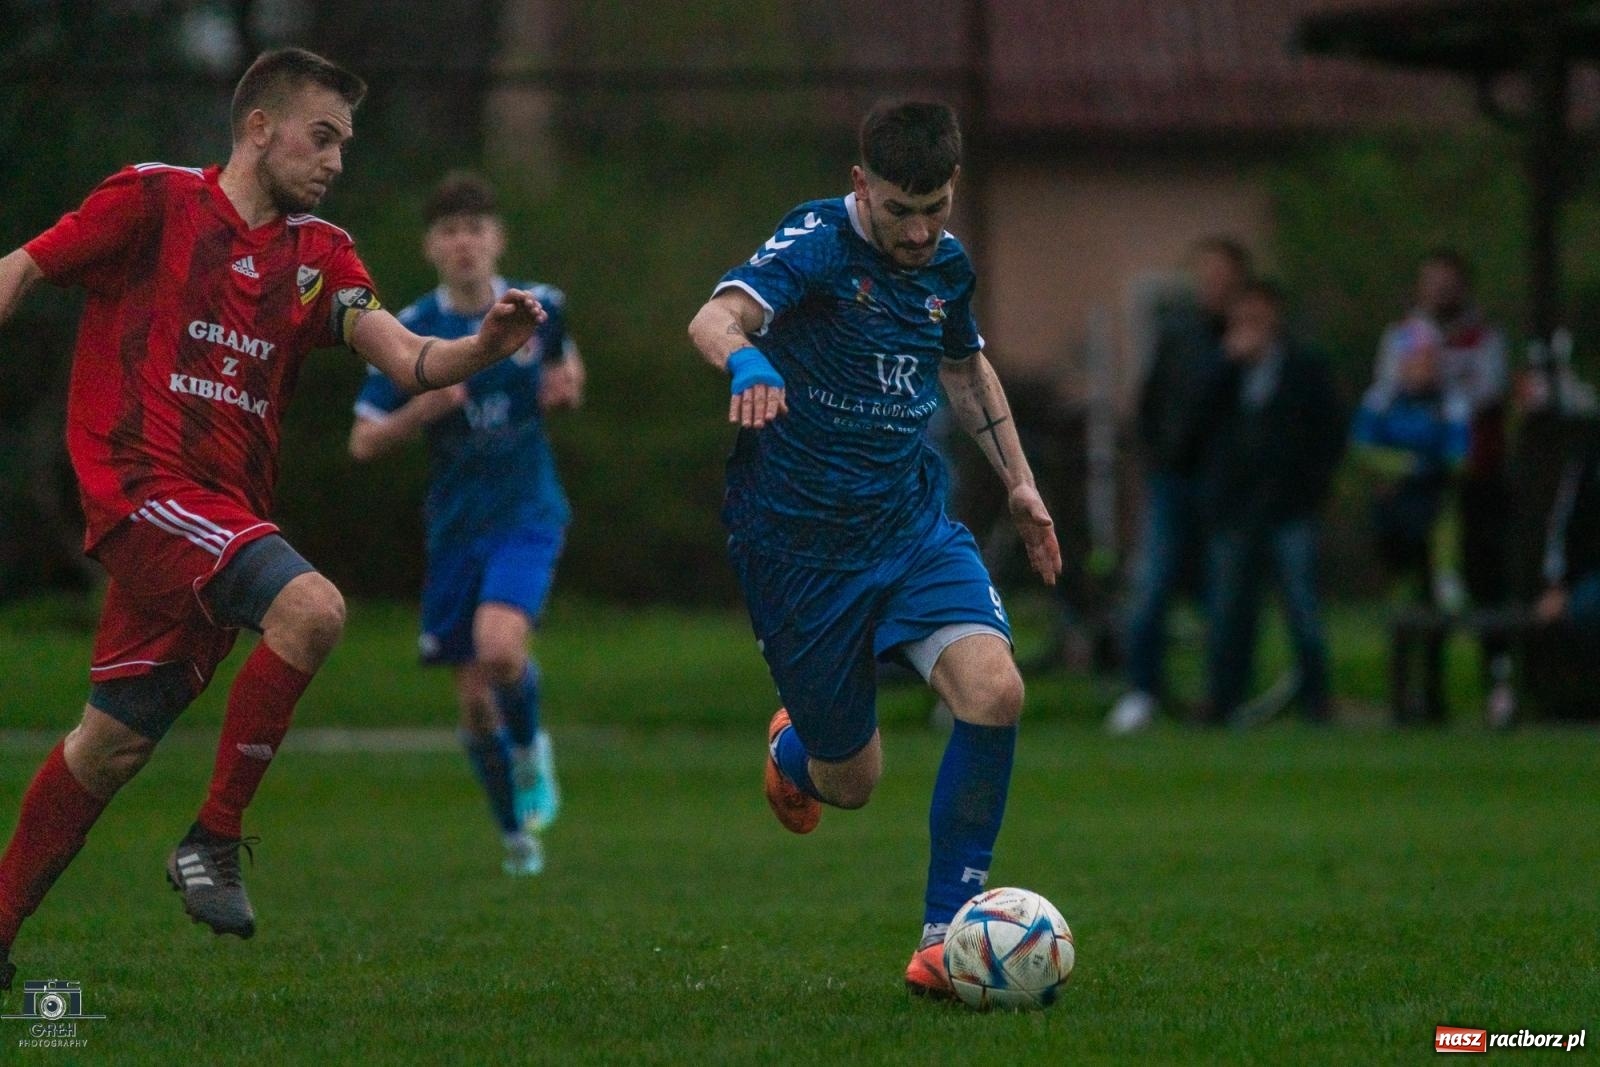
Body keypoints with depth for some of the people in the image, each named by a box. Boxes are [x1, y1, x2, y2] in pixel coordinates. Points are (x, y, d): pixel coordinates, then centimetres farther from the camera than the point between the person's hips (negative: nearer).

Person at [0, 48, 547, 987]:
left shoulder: (318, 255, 12)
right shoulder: (155, 200, -3)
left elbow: (406, 359, 0)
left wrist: (484, 347, -19)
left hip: (228, 514, 7)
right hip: (141, 481, -7)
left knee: (117, 741, 10)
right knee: (311, 607, -27)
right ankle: (214, 839, -17)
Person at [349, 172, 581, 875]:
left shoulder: (539, 309, -2)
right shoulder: (409, 333, -5)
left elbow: (567, 363, 21)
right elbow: (364, 443, -3)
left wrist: (568, 386, -3)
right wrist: (422, 409, -20)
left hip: (528, 514, -1)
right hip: (455, 525, 1)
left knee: (499, 646, -28)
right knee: (474, 700, 4)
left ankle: (530, 749, 3)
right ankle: (517, 835, 26)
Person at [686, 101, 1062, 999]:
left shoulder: (948, 265, 4)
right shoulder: (818, 244, -15)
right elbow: (716, 317, -34)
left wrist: (1019, 481, 25)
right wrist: (746, 361, -56)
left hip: (914, 526, 4)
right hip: (801, 544, -4)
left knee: (995, 691, -23)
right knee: (851, 782, 5)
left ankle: (947, 934, -11)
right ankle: (794, 747, 45)